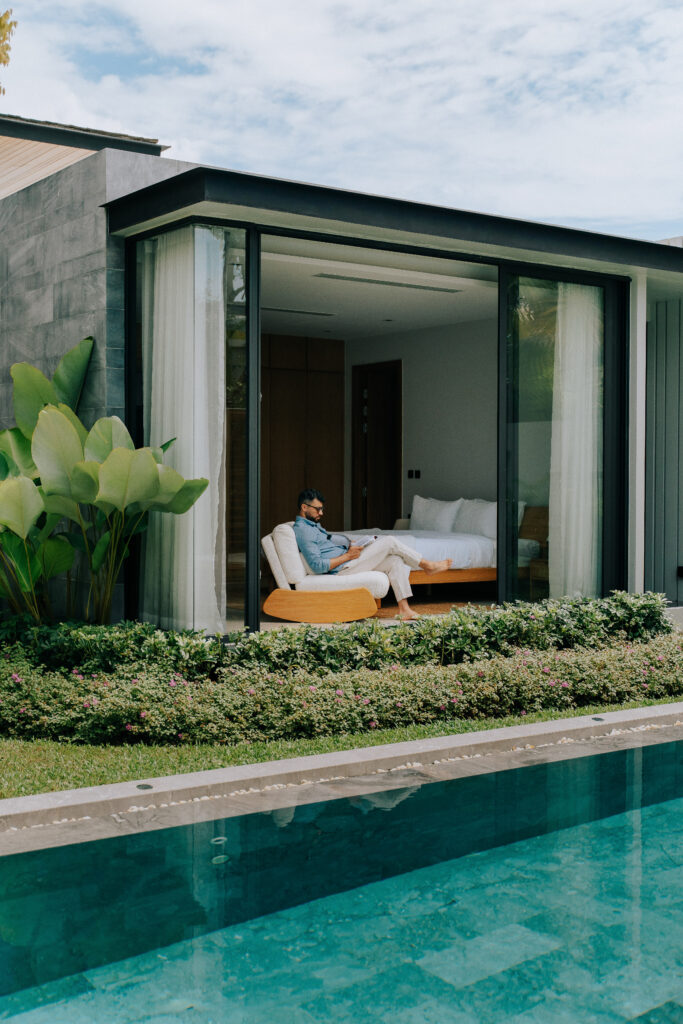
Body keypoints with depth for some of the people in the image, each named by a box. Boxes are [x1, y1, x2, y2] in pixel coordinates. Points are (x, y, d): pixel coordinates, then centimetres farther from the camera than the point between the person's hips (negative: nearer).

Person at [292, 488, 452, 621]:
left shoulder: (313, 524, 18)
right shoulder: (302, 530, -16)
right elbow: (317, 566, -23)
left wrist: (351, 544, 8)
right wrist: (347, 556, -17)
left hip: (346, 561, 10)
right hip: (342, 570, -10)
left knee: (395, 560, -4)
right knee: (389, 542, -11)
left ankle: (404, 609, -8)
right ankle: (428, 565, 7)